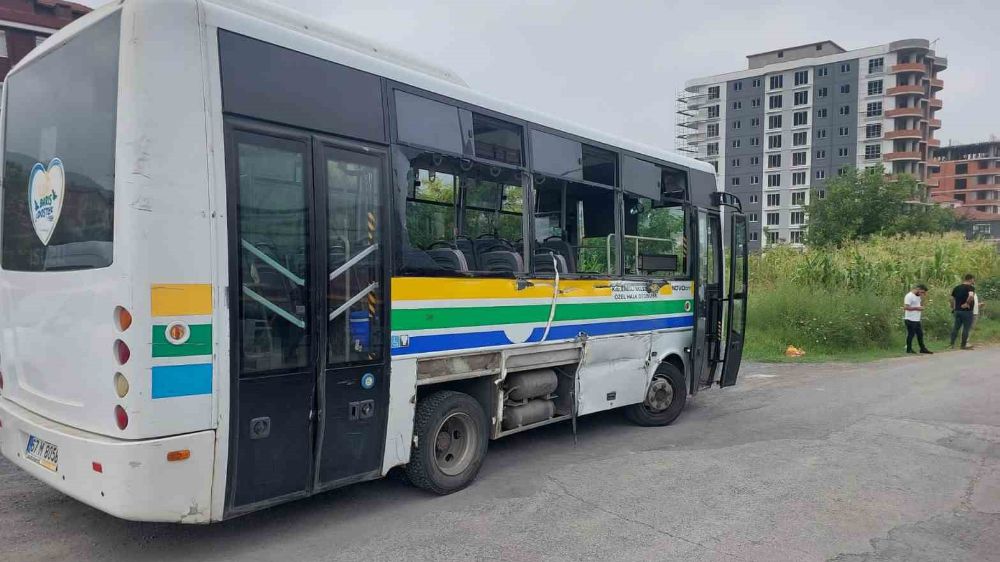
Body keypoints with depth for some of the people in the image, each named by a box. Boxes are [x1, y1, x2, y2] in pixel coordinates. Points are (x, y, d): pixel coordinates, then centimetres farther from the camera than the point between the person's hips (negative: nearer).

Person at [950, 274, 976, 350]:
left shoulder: (956, 288, 10)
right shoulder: (971, 287, -11)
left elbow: (952, 299, 14)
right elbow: (971, 296, -31)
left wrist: (953, 308, 21)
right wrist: (967, 303, -19)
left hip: (957, 310, 6)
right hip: (967, 311, -6)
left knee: (956, 327, 12)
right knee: (966, 328, 3)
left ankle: (952, 343, 10)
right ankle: (964, 345, 9)